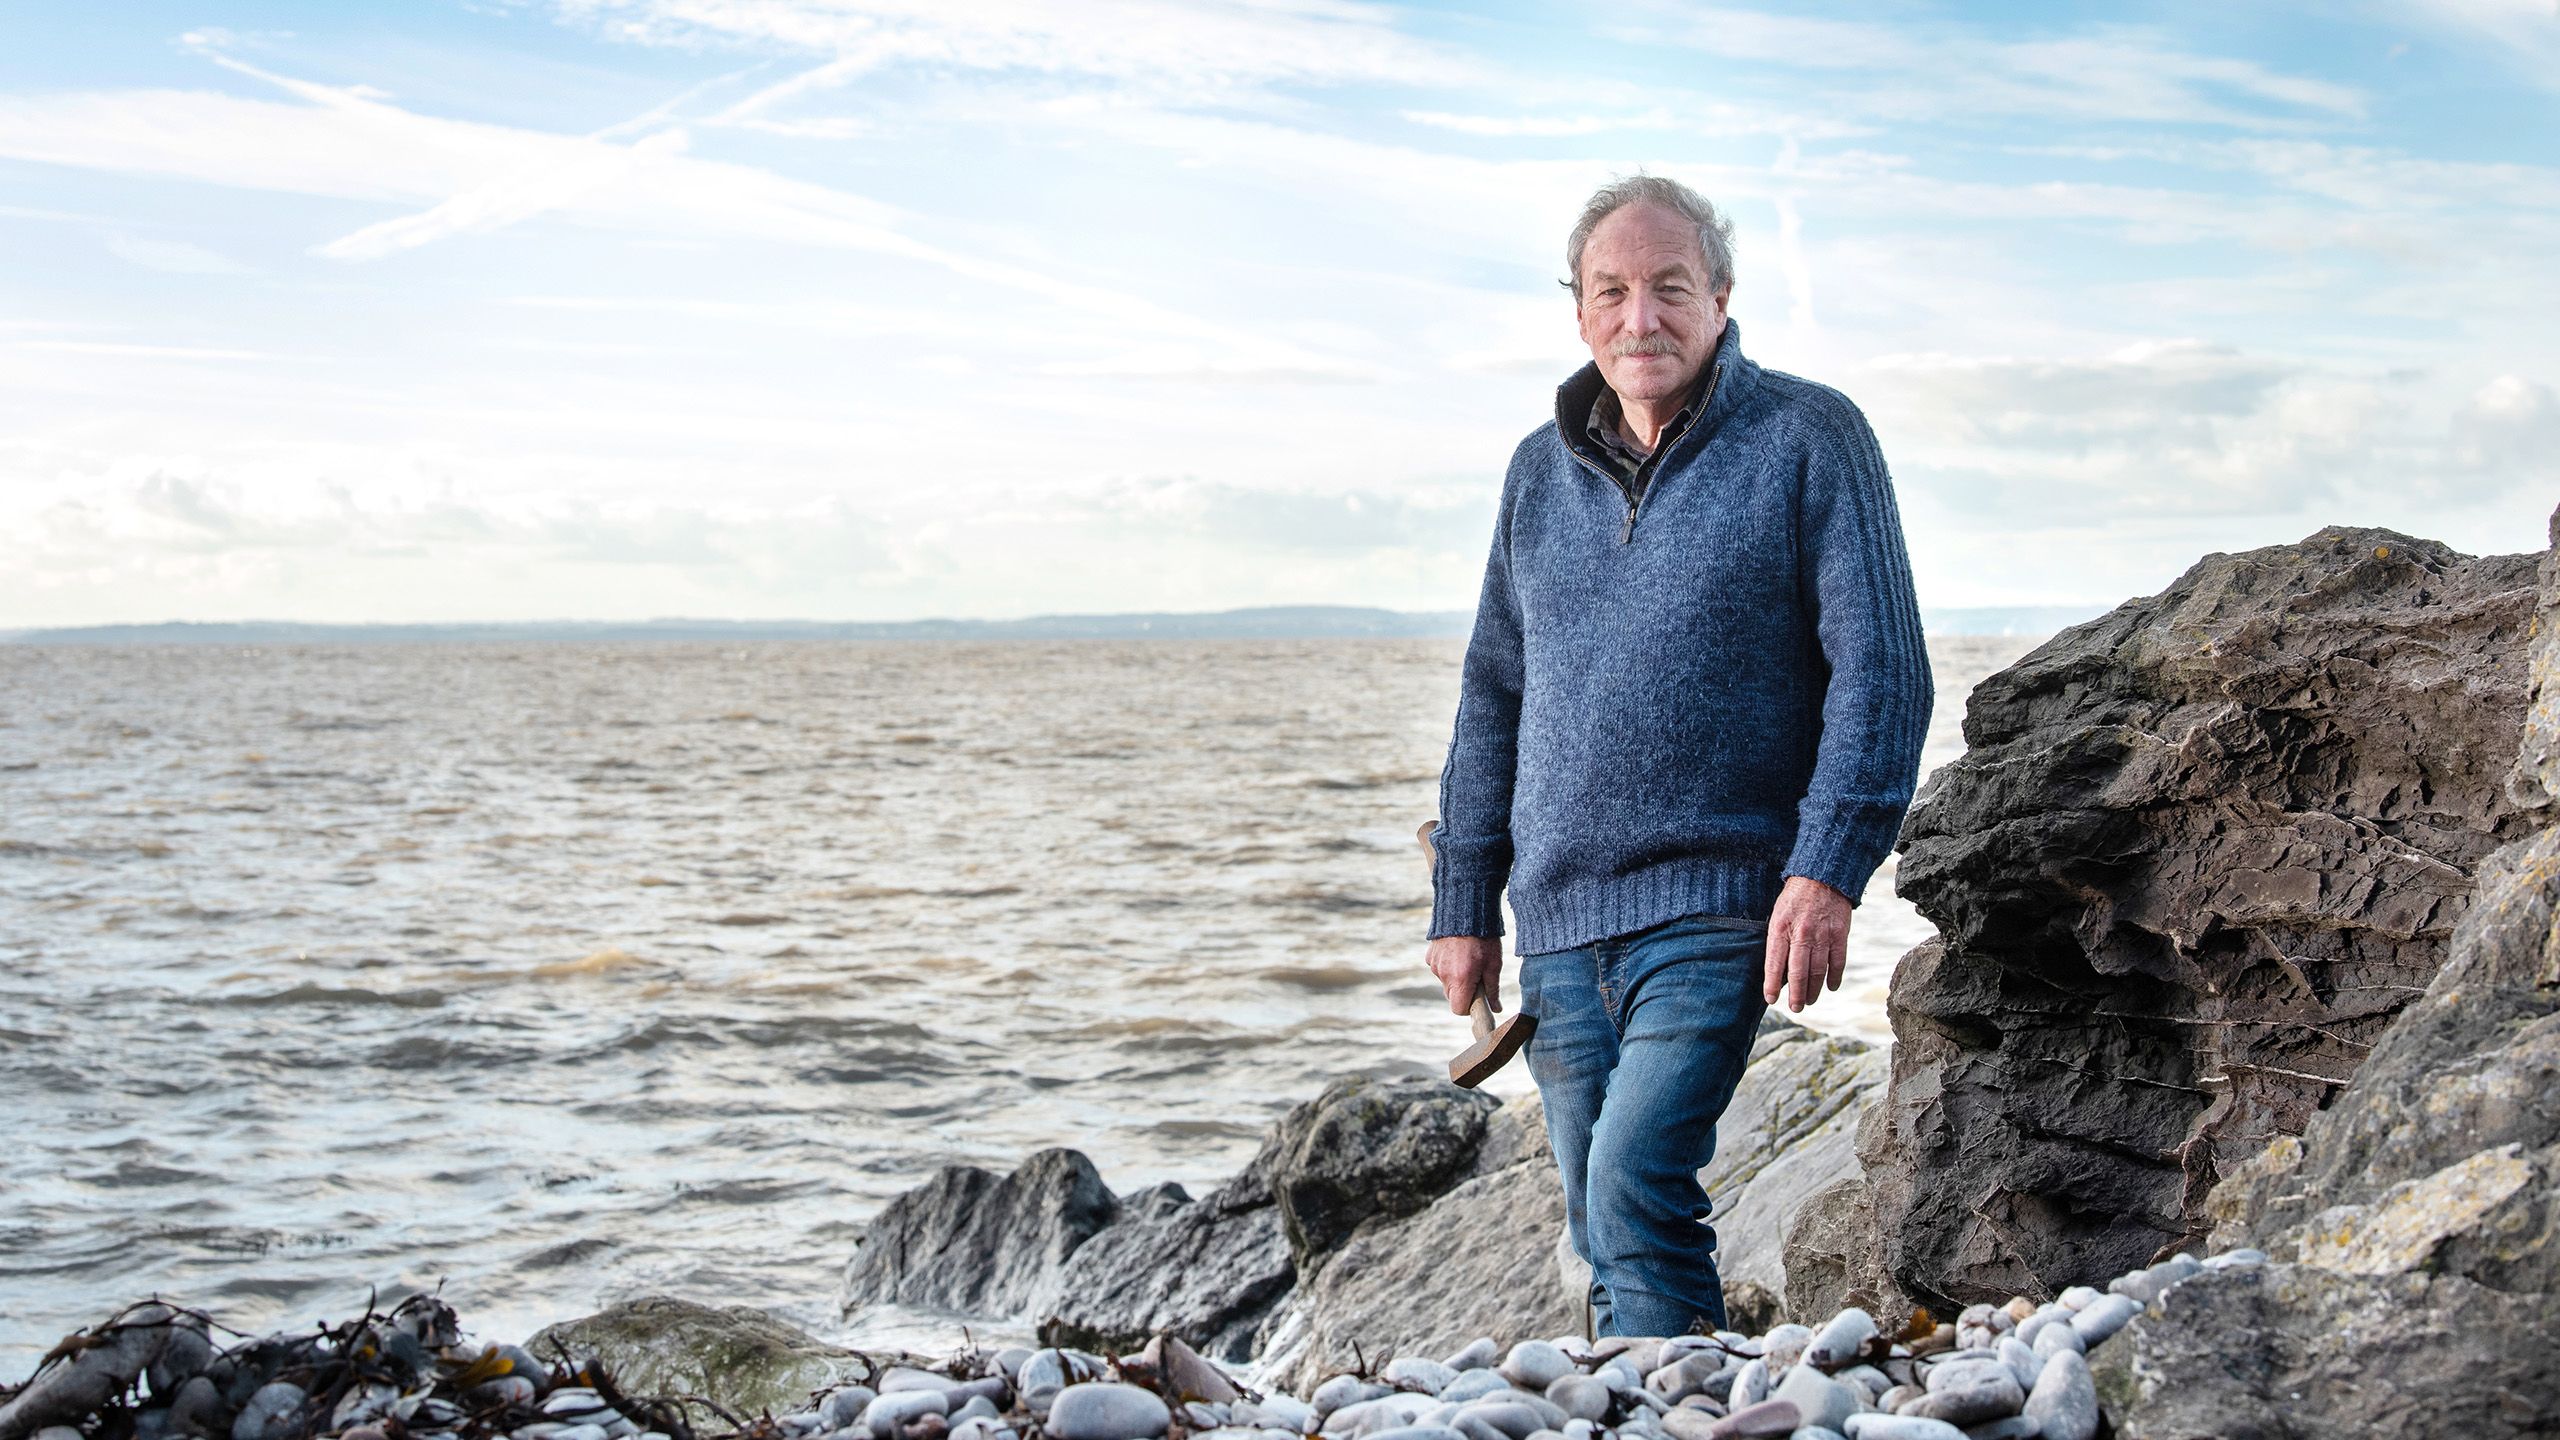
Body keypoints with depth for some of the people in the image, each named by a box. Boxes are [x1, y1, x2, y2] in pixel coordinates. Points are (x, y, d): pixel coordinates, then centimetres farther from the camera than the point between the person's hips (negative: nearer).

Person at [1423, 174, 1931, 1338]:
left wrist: (1829, 869, -15)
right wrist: (1463, 904, 13)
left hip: (1718, 904, -5)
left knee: (1637, 1183, -19)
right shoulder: (1541, 470, 14)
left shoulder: (1809, 439, -1)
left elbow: (1879, 666, -6)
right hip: (1558, 923, 6)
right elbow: (1493, 695, 18)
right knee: (1605, 1237, 9)